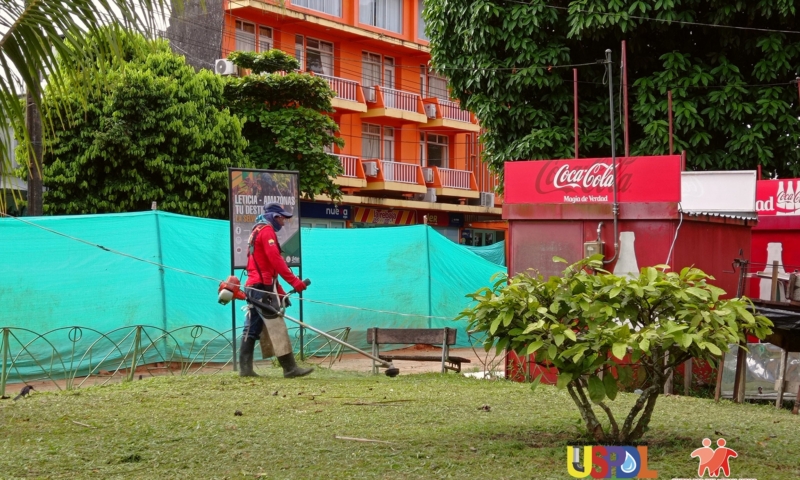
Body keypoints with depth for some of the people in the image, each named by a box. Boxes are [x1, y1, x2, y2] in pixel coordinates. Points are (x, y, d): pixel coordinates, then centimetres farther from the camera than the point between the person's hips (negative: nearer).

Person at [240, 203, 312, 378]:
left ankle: (245, 368, 5)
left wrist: (279, 290, 21)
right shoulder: (267, 230, -6)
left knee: (251, 329, 7)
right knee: (277, 329, -11)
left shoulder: (257, 231, 25)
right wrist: (294, 281, -19)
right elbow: (276, 260, -18)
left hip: (253, 287, 10)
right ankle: (290, 368, -12)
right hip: (263, 288, -10)